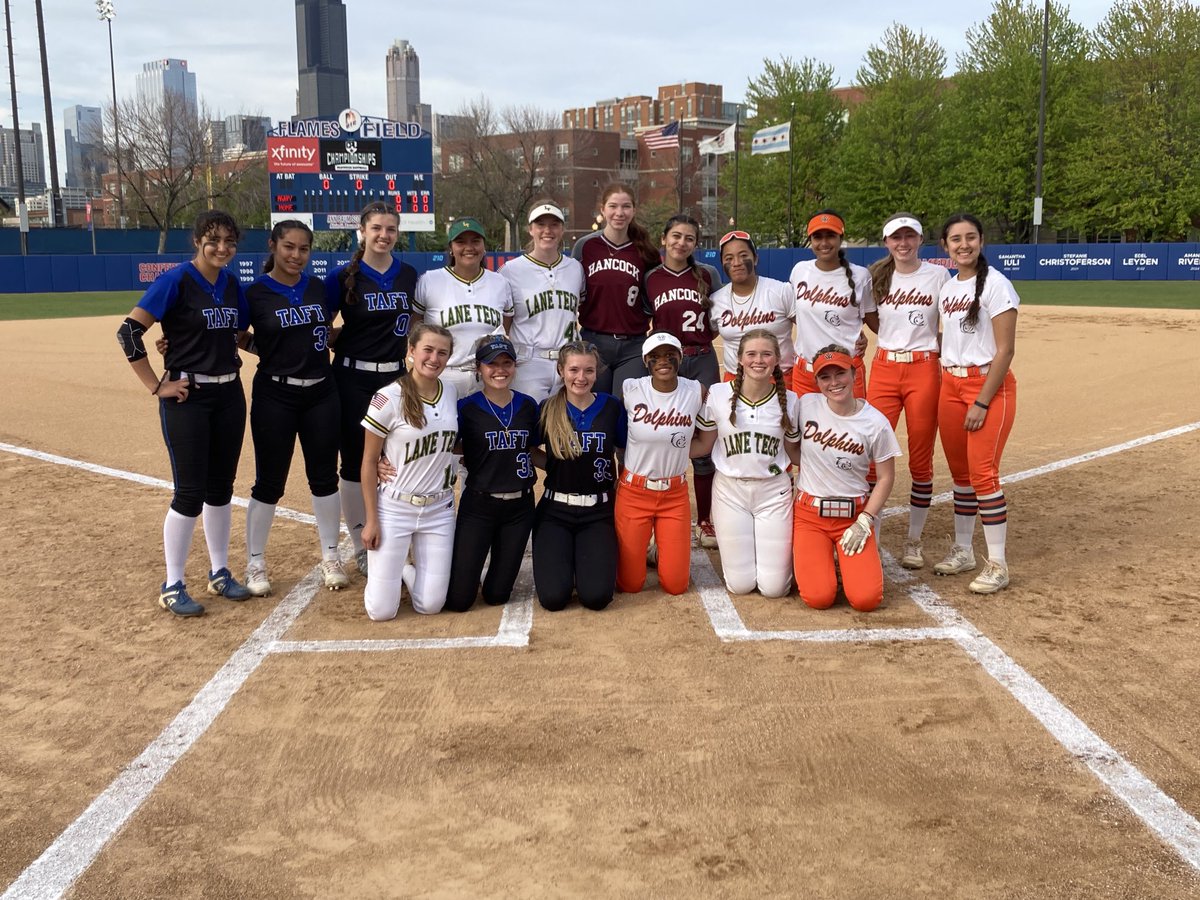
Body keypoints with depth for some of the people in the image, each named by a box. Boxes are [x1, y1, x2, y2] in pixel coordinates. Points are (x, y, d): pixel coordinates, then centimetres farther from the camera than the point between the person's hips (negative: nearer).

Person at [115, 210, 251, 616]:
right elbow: (129, 331, -16)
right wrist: (156, 386, -16)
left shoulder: (232, 284, 7)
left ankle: (219, 573, 26)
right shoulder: (176, 281, -12)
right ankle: (172, 587, 9)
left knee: (221, 487, 12)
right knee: (190, 492, -4)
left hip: (230, 395, 6)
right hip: (187, 398, -6)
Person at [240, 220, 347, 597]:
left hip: (322, 394, 4)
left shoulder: (318, 288, 6)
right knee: (269, 482, 2)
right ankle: (255, 564, 16)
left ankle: (330, 557, 22)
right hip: (275, 396, -4)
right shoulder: (255, 293, -6)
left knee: (324, 477, 9)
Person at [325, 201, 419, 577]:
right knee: (355, 462, 3)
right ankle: (362, 549, 15)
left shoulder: (409, 275, 5)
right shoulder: (344, 277, -5)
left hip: (395, 377, 3)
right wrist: (337, 339, -10)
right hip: (354, 380, -3)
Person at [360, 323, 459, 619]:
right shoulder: (388, 398, -13)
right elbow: (369, 462, -7)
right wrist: (371, 520, -9)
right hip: (394, 508, -4)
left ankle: (407, 569, 34)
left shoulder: (450, 393, 2)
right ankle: (386, 568, 31)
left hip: (439, 509, 4)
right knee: (382, 611, -2)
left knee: (430, 606, 2)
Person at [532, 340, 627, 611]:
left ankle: (589, 558, 16)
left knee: (597, 596, -17)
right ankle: (565, 558, 17)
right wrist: (555, 464, -4)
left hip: (598, 511, 0)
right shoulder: (548, 409, -2)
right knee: (553, 597, -15)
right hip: (555, 510, 0)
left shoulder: (612, 407, -2)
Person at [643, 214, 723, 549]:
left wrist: (699, 337, 1)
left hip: (702, 363, 0)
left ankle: (704, 519, 13)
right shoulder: (650, 279, 4)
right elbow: (643, 320, 12)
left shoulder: (708, 275, 4)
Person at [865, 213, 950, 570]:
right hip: (883, 369, 2)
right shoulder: (876, 277, 8)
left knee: (921, 461, 3)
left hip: (924, 370, -2)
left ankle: (914, 541, 16)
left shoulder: (938, 275, 0)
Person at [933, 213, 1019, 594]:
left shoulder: (995, 284, -10)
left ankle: (997, 564, -2)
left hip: (989, 386, -7)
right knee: (960, 472, 11)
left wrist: (982, 402, -17)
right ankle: (962, 551, 23)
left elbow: (1005, 350, -14)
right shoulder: (947, 288, 12)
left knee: (983, 472, -10)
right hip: (950, 385, 7)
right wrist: (944, 390, 9)